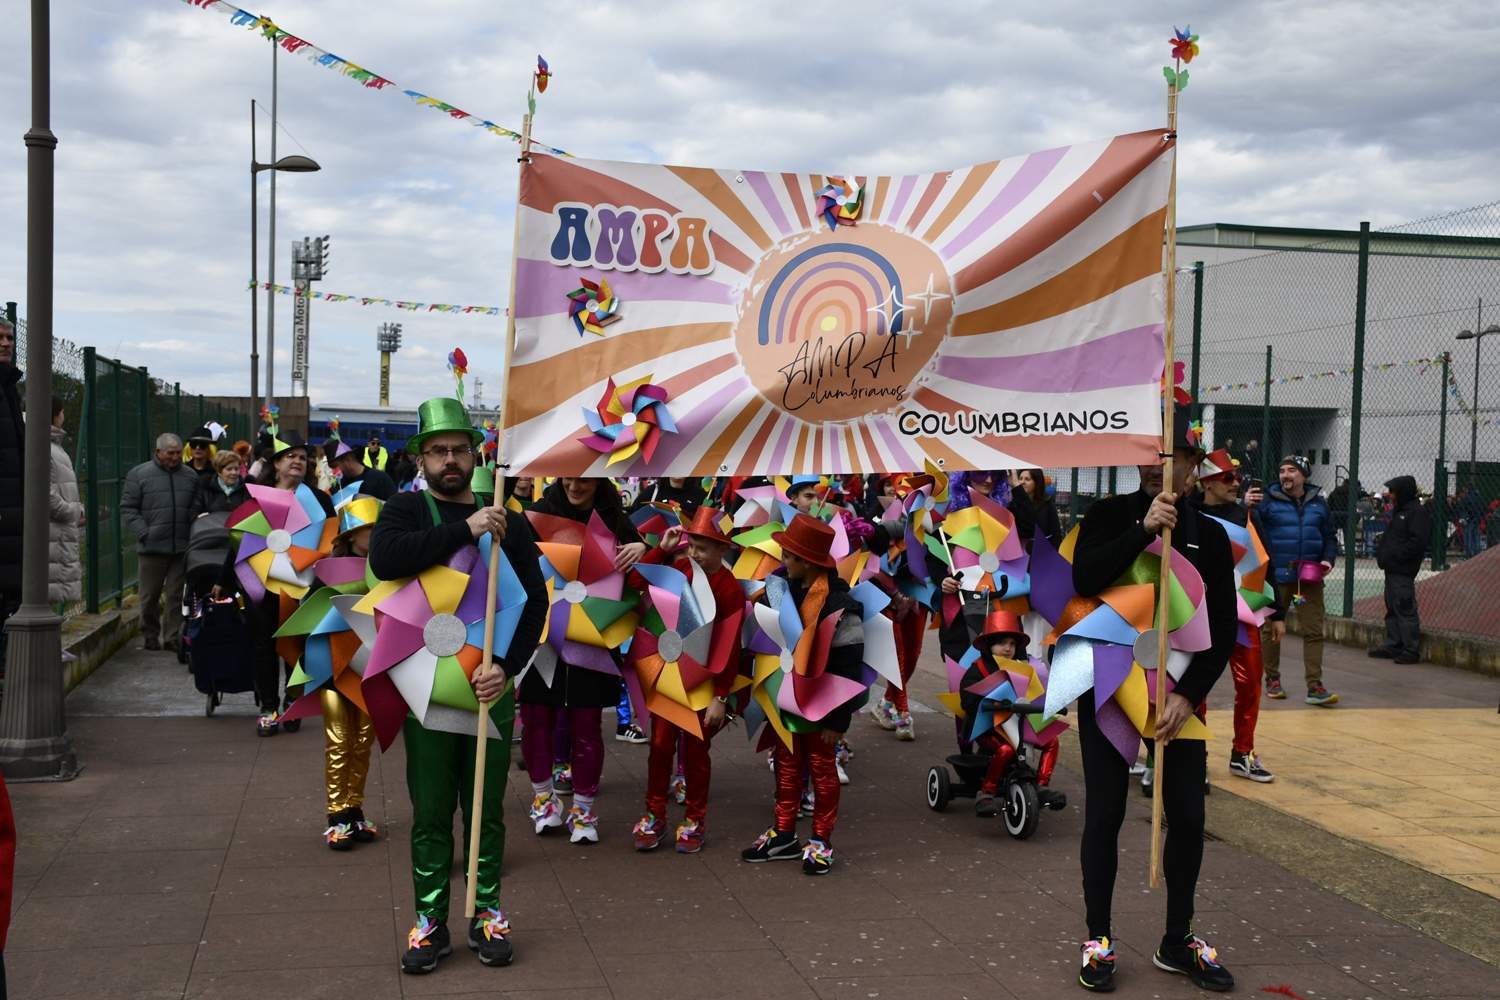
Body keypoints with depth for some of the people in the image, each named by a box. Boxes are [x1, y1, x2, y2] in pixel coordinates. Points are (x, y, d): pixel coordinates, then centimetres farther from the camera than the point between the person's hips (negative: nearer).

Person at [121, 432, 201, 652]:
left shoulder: (190, 476, 12)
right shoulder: (139, 475, 2)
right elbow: (128, 508, 1)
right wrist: (143, 533, -9)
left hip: (182, 548, 2)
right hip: (152, 547, -2)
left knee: (177, 595, 2)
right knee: (150, 595, 8)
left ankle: (173, 637, 9)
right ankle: (151, 636, 21)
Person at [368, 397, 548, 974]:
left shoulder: (508, 522, 5)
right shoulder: (406, 509, 0)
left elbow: (535, 601, 2)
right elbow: (385, 559, -22)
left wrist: (506, 667, -12)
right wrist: (465, 529, -25)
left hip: (492, 686, 2)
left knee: (486, 808, 11)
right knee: (431, 812, 6)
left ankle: (487, 913, 23)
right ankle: (431, 921, 17)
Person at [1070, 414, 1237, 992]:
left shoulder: (1210, 536, 1)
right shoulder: (1110, 516, -2)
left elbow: (1224, 629, -3)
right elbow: (1084, 579, -20)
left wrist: (1189, 694, -14)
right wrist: (1143, 530, -29)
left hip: (1180, 691, 2)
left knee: (1187, 817, 6)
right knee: (1104, 814, 4)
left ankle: (1177, 942, 22)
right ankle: (1098, 939, 17)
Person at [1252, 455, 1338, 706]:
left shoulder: (1319, 504, 9)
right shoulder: (1268, 502, -2)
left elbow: (1330, 537, 13)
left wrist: (1328, 560, -4)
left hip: (1310, 578, 2)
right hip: (1276, 578, -2)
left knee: (1314, 630, -1)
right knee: (1270, 628, 7)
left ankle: (1314, 686, 1)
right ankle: (1272, 679, 22)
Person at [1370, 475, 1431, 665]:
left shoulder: (1418, 512, -12)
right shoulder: (1398, 511, 19)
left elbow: (1418, 542, -20)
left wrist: (1394, 556, -19)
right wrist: (1381, 554, 11)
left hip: (1403, 571, -10)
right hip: (1392, 569, 10)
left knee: (1405, 609, -8)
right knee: (1392, 609, 13)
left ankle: (1411, 650, -5)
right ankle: (1393, 645, 20)